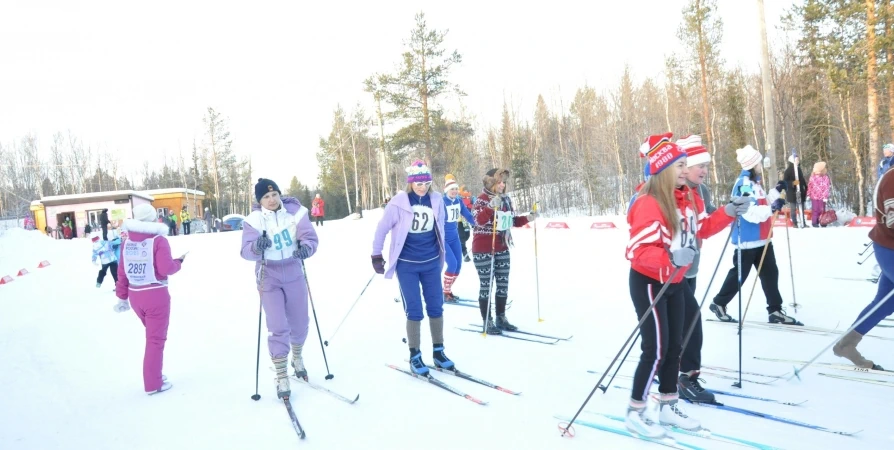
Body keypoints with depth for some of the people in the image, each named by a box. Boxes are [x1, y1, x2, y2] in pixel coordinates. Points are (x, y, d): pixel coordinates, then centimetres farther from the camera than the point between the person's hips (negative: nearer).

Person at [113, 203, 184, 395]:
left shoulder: (126, 242, 6)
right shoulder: (159, 240, -12)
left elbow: (122, 272, 7)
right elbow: (165, 269, -18)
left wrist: (122, 297, 14)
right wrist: (178, 262, 2)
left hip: (135, 296, 6)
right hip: (156, 295, -6)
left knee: (153, 334, 24)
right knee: (156, 339, 5)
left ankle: (153, 375, 32)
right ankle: (153, 383, 12)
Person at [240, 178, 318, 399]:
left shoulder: (295, 212, -10)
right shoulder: (254, 220, -12)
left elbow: (311, 237, -16)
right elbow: (246, 250, -22)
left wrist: (306, 247, -39)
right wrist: (257, 246, -45)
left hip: (294, 275, 2)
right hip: (269, 278, -2)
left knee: (300, 323, 13)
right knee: (277, 327, -6)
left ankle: (297, 358, 41)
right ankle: (281, 376, 6)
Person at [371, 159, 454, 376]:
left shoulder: (437, 200, -3)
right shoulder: (399, 202, -13)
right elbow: (382, 228, -4)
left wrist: (441, 253, 18)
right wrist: (376, 255, 1)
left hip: (431, 262, 4)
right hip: (407, 264, -3)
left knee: (436, 307, 9)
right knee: (414, 310, -1)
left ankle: (438, 351, 23)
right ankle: (415, 356, 13)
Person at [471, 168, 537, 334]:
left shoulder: (506, 200, 8)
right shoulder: (481, 200, -12)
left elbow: (512, 221, 17)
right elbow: (479, 220, -29)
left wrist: (528, 218, 2)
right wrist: (491, 207, -42)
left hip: (502, 248, 7)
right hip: (483, 250, -7)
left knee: (503, 284, 11)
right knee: (486, 285, 0)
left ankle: (501, 318, 25)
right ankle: (487, 322, 8)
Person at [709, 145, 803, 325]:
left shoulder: (754, 182, 13)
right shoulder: (744, 183, -18)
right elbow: (750, 212, -28)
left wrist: (776, 192, 18)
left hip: (761, 238, 10)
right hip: (747, 240, -10)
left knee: (770, 273, 9)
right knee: (739, 274, 2)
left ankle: (775, 311, 15)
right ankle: (718, 303, 19)